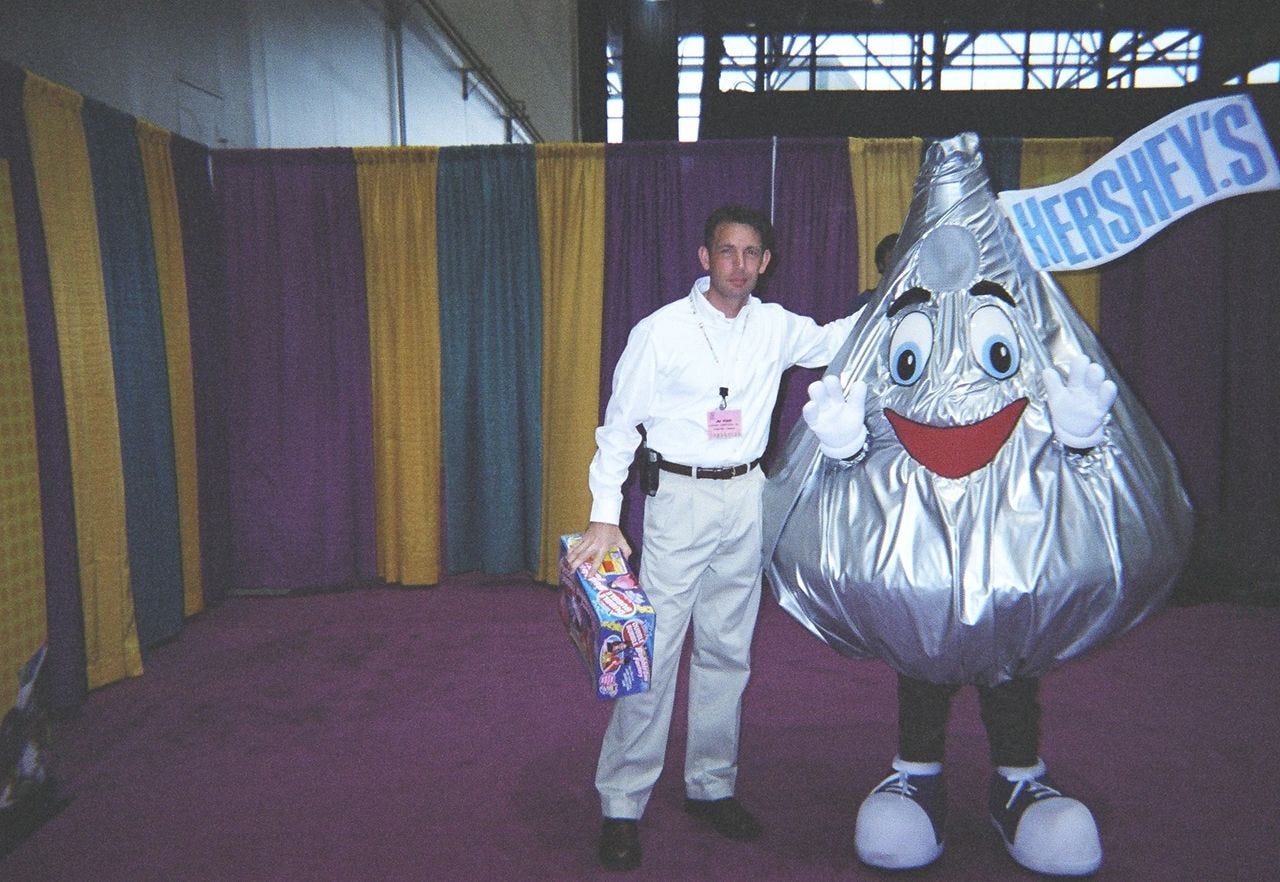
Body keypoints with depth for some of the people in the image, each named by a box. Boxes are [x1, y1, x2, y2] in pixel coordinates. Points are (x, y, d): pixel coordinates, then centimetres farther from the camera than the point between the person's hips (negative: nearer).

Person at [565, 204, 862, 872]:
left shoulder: (776, 327, 6)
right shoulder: (661, 330, -7)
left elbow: (836, 341, 25)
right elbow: (619, 426, -6)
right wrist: (603, 516, -13)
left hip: (746, 498, 5)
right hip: (678, 497, -4)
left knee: (728, 651, 12)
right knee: (654, 650, -4)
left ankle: (712, 787, 27)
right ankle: (621, 806, 9)